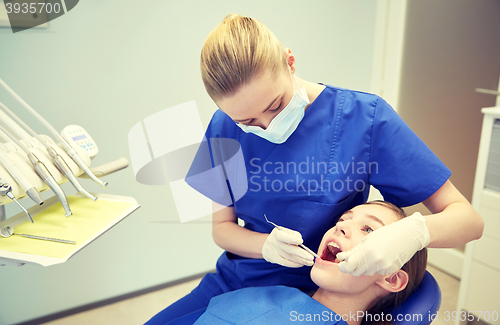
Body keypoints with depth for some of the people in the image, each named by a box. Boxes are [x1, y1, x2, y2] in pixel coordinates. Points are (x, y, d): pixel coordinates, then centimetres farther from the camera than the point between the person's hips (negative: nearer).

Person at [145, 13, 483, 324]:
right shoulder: (223, 129, -7)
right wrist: (266, 246, -20)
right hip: (234, 281, 3)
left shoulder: (364, 117, -17)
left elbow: (469, 219, -14)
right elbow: (222, 227, 1)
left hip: (312, 297, -2)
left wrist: (414, 231, -36)